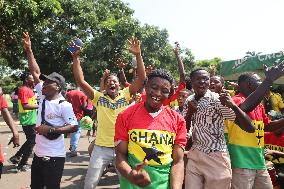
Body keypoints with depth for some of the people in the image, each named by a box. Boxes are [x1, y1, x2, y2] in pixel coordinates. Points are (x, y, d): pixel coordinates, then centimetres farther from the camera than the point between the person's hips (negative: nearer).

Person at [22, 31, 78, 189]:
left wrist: (50, 130, -21)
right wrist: (28, 50, 6)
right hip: (38, 154, 8)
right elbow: (36, 72, 6)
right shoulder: (43, 97, 4)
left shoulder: (64, 105, -15)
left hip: (54, 157, -7)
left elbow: (74, 127, -17)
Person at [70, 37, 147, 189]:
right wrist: (76, 57, -14)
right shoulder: (98, 97, 1)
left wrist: (138, 55, -17)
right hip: (101, 147, 1)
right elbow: (80, 81, -7)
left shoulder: (125, 95, 1)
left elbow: (142, 79, -9)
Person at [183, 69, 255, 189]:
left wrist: (233, 105, -35)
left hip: (216, 157, -4)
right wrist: (189, 112, -12)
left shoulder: (218, 100, -13)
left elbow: (250, 128, -19)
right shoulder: (189, 101, 3)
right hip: (194, 156, 5)